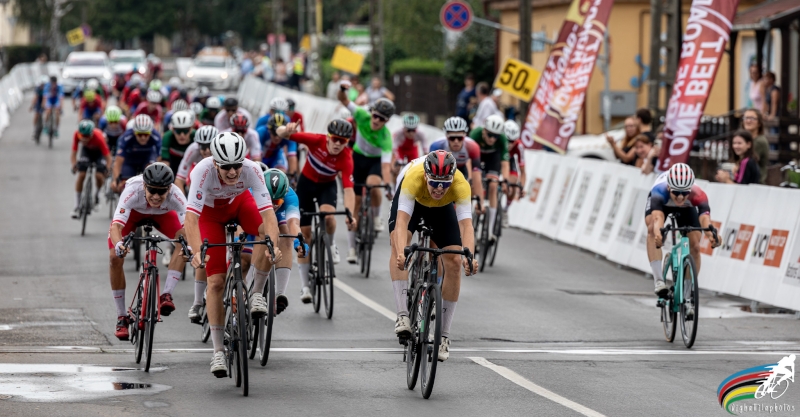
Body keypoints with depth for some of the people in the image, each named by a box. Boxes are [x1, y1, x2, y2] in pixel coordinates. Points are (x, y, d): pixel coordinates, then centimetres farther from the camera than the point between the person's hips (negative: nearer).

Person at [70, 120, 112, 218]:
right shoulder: (77, 135, -31)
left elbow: (108, 156, -33)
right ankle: (77, 205, -4)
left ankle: (97, 194, 15)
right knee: (81, 175, -14)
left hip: (99, 152, -2)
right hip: (86, 151, 2)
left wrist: (107, 169, -48)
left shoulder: (98, 137, -38)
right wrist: (73, 166, -41)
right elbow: (73, 153, -23)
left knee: (99, 176, -20)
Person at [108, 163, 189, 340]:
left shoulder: (175, 195, -38)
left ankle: (166, 294, -22)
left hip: (162, 214, 1)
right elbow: (116, 226, -49)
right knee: (115, 257, -18)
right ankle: (122, 317, -3)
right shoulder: (133, 191, -42)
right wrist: (118, 243, -70)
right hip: (133, 212, -1)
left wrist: (189, 245, -64)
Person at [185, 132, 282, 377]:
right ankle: (218, 351, -2)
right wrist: (197, 252, -59)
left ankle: (256, 293, -9)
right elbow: (191, 217, -45)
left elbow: (267, 212, -39)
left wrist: (273, 245, -56)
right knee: (216, 281, -10)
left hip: (240, 202, 2)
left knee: (269, 233, -31)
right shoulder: (203, 171, -39)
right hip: (210, 212, -2)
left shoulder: (252, 170, -35)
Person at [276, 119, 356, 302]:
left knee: (328, 216, -34)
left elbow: (348, 189, -35)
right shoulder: (316, 141, -28)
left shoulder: (346, 158, -29)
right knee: (305, 232, -2)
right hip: (307, 183, 1)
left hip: (327, 185, -1)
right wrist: (286, 130, -54)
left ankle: (330, 245, 2)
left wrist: (350, 215, -49)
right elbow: (281, 133, -29)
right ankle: (305, 286, 6)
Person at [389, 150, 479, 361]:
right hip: (411, 198, -1)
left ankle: (443, 335, 0)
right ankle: (403, 314, -30)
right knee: (398, 242, -30)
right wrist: (401, 253, -65)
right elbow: (402, 220, -49)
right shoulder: (413, 177, -42)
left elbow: (466, 225, -45)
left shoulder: (460, 184, -39)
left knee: (454, 262, -12)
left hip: (442, 207, 1)